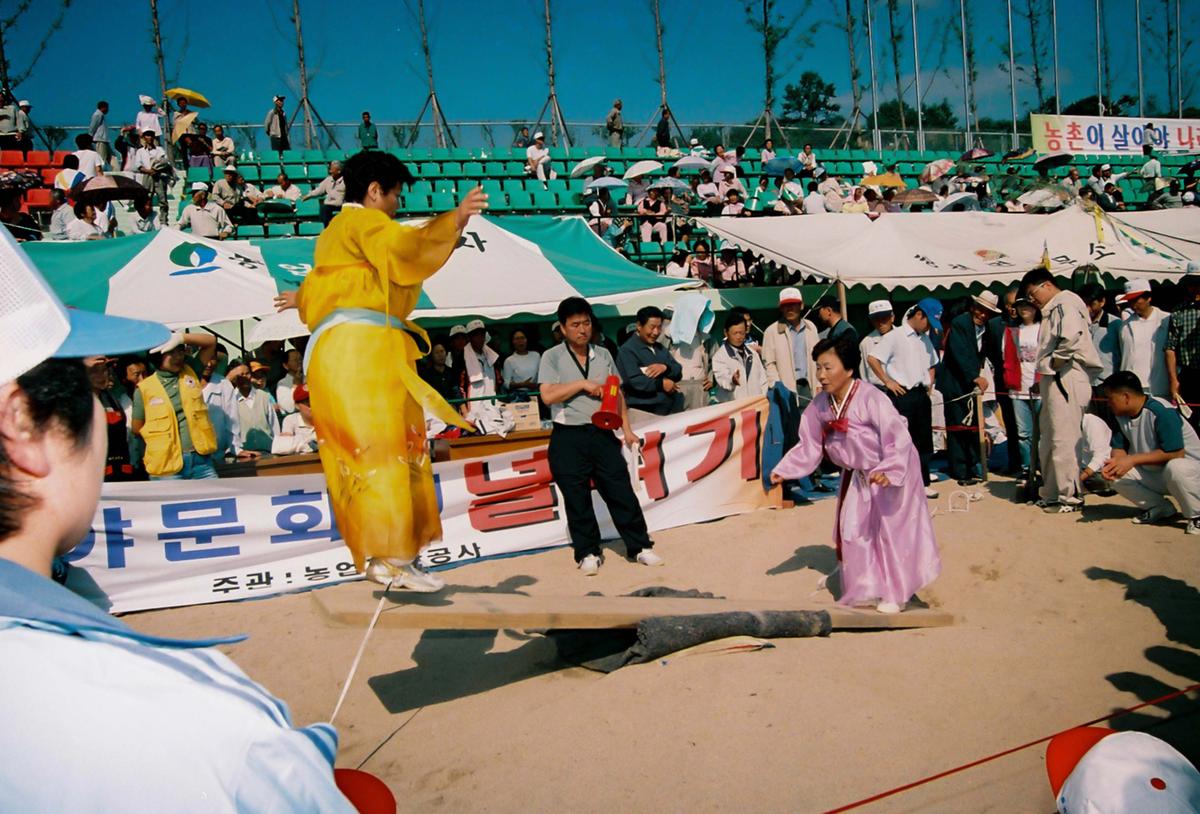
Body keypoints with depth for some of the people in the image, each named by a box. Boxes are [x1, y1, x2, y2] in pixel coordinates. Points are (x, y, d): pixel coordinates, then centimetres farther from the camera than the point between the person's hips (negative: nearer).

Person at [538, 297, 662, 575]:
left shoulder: (603, 354, 11)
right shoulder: (552, 357, -2)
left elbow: (617, 394, 14)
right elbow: (547, 395, -14)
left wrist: (626, 429, 7)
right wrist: (583, 384, -12)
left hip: (602, 434, 3)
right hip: (568, 439, -3)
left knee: (621, 492, 4)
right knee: (577, 499, 4)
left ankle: (640, 547, 14)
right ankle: (588, 553, 17)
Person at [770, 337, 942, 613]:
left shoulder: (870, 398, -30)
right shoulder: (820, 404, -10)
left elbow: (898, 439, -31)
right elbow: (809, 446, -1)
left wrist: (888, 472, -44)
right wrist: (784, 470, -9)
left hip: (893, 472, -6)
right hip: (856, 474, 6)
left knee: (891, 530, 3)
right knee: (851, 530, 7)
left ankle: (894, 594, 20)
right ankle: (865, 591, 24)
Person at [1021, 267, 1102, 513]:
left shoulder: (1065, 304, -9)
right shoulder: (1053, 309, 20)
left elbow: (1072, 337, -27)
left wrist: (1053, 363, -16)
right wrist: (1044, 371, 8)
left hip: (1066, 380, -10)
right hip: (1054, 381, 10)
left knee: (1063, 440, -6)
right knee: (1048, 441, 14)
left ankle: (1071, 497, 2)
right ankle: (1053, 493, 23)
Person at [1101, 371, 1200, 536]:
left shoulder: (1162, 411, -26)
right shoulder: (1121, 416, -3)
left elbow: (1175, 453, -31)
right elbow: (1119, 448, 2)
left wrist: (1133, 460, -31)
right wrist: (1115, 461, -22)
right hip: (1154, 475, 8)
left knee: (1174, 468, -40)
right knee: (1116, 475, -11)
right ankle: (1160, 508, 7)